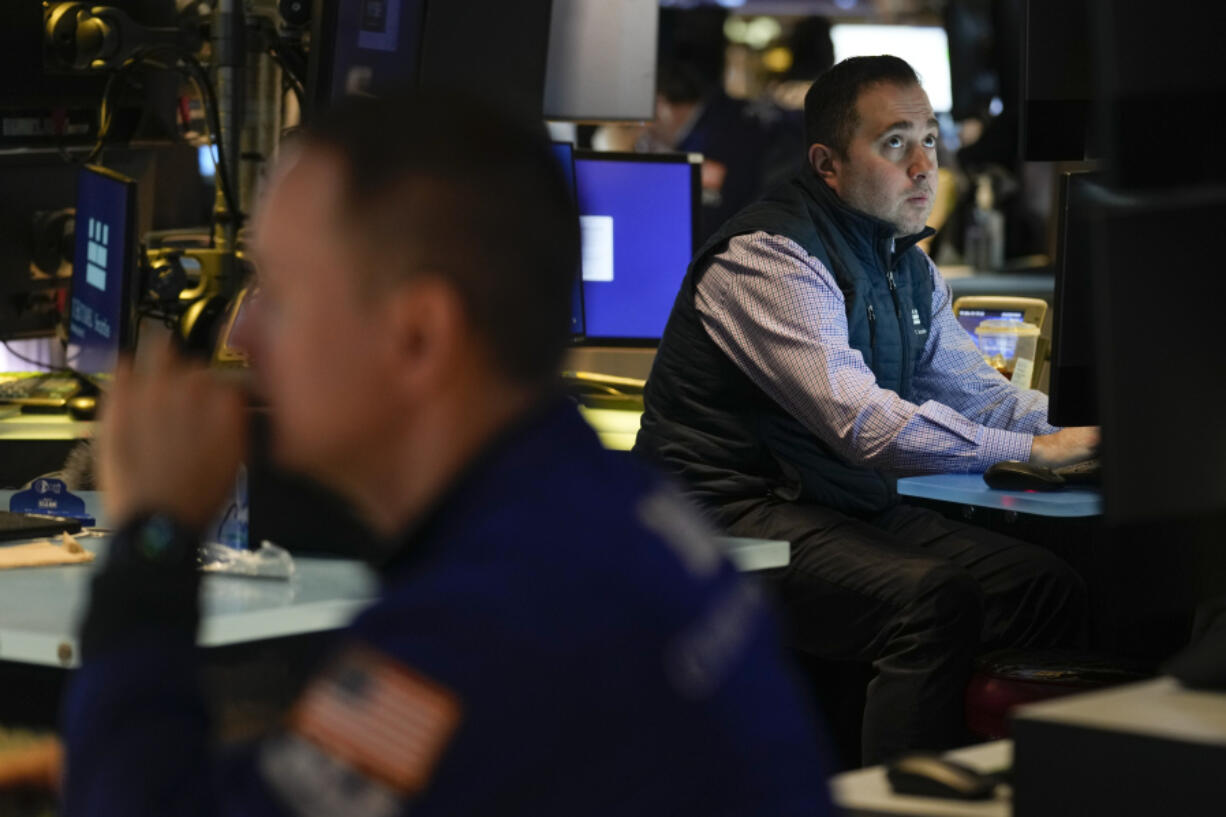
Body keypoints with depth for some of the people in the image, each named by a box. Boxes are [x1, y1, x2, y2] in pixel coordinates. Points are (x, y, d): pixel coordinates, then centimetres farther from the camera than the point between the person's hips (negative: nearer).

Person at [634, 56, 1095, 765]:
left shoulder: (908, 266, 15)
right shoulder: (770, 255, -16)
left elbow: (976, 393, 19)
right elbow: (864, 424, -26)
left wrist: (1086, 421, 0)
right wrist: (1033, 449, -23)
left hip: (848, 507, 9)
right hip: (738, 514, -9)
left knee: (1051, 587, -9)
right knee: (938, 596, -32)